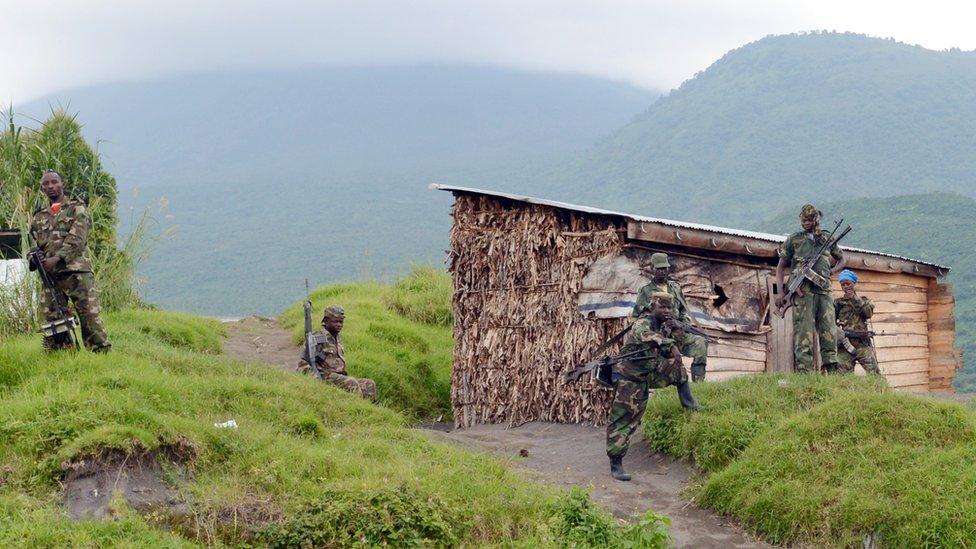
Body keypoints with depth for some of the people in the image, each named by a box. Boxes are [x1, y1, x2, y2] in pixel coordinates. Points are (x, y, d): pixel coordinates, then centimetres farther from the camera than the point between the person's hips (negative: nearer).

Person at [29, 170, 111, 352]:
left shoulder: (77, 208, 7)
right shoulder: (39, 217, 22)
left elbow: (76, 238, -6)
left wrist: (57, 258, -18)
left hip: (76, 271, -5)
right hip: (49, 275, 5)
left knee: (90, 315, -11)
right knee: (50, 319, 2)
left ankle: (103, 353, -10)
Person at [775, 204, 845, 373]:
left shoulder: (827, 239, 16)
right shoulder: (793, 239, 8)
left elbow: (842, 260, 30)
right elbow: (780, 267, 9)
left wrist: (831, 271, 8)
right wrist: (780, 292, -2)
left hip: (824, 291, 3)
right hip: (803, 292, -3)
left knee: (829, 332, -3)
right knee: (803, 334, -8)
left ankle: (832, 371, 0)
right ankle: (804, 373, -10)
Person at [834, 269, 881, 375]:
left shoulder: (863, 300, 19)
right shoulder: (837, 303, 14)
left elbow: (868, 313, -1)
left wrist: (855, 299, -3)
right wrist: (838, 331, -16)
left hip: (863, 344, 0)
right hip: (844, 344, 0)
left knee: (875, 374, -11)